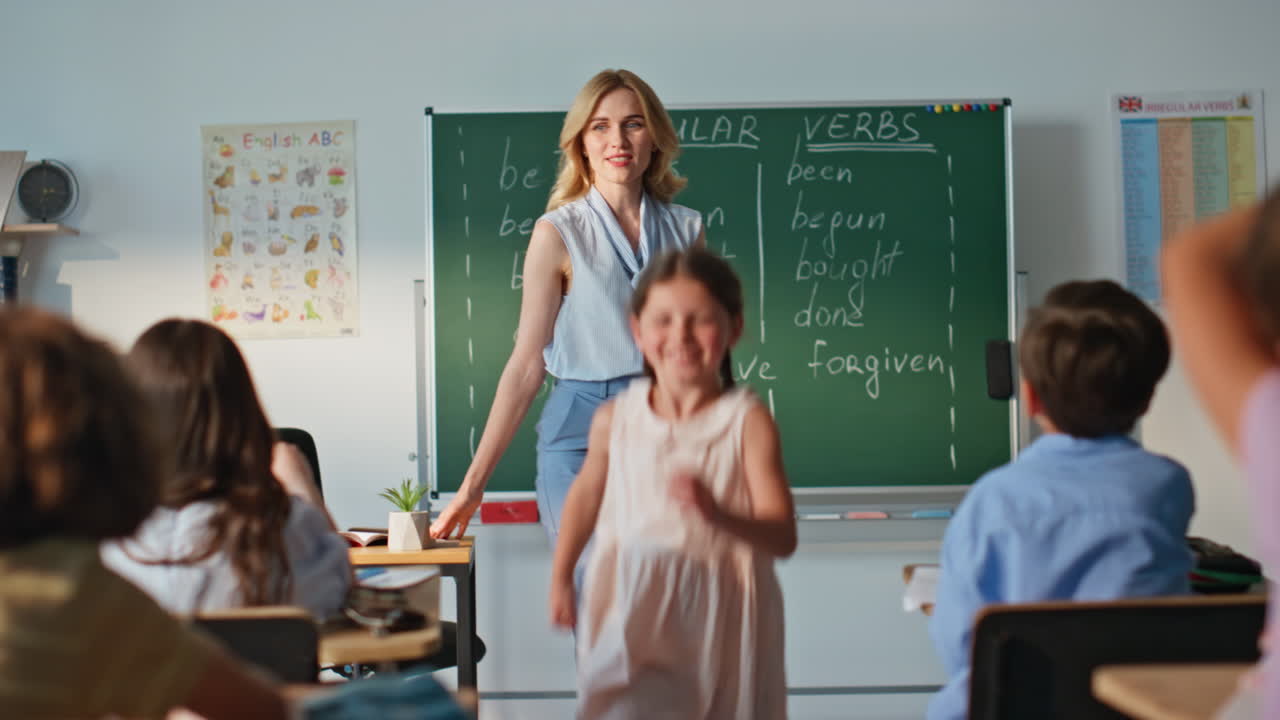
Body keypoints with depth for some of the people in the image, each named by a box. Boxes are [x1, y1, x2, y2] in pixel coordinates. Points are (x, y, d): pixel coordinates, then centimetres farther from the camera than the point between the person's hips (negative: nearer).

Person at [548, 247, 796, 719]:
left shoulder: (747, 422, -13)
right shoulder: (615, 419, -4)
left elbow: (783, 536, -17)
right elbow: (587, 493, 16)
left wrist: (718, 513, -36)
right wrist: (560, 579, 22)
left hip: (719, 614, -2)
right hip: (631, 613, 2)